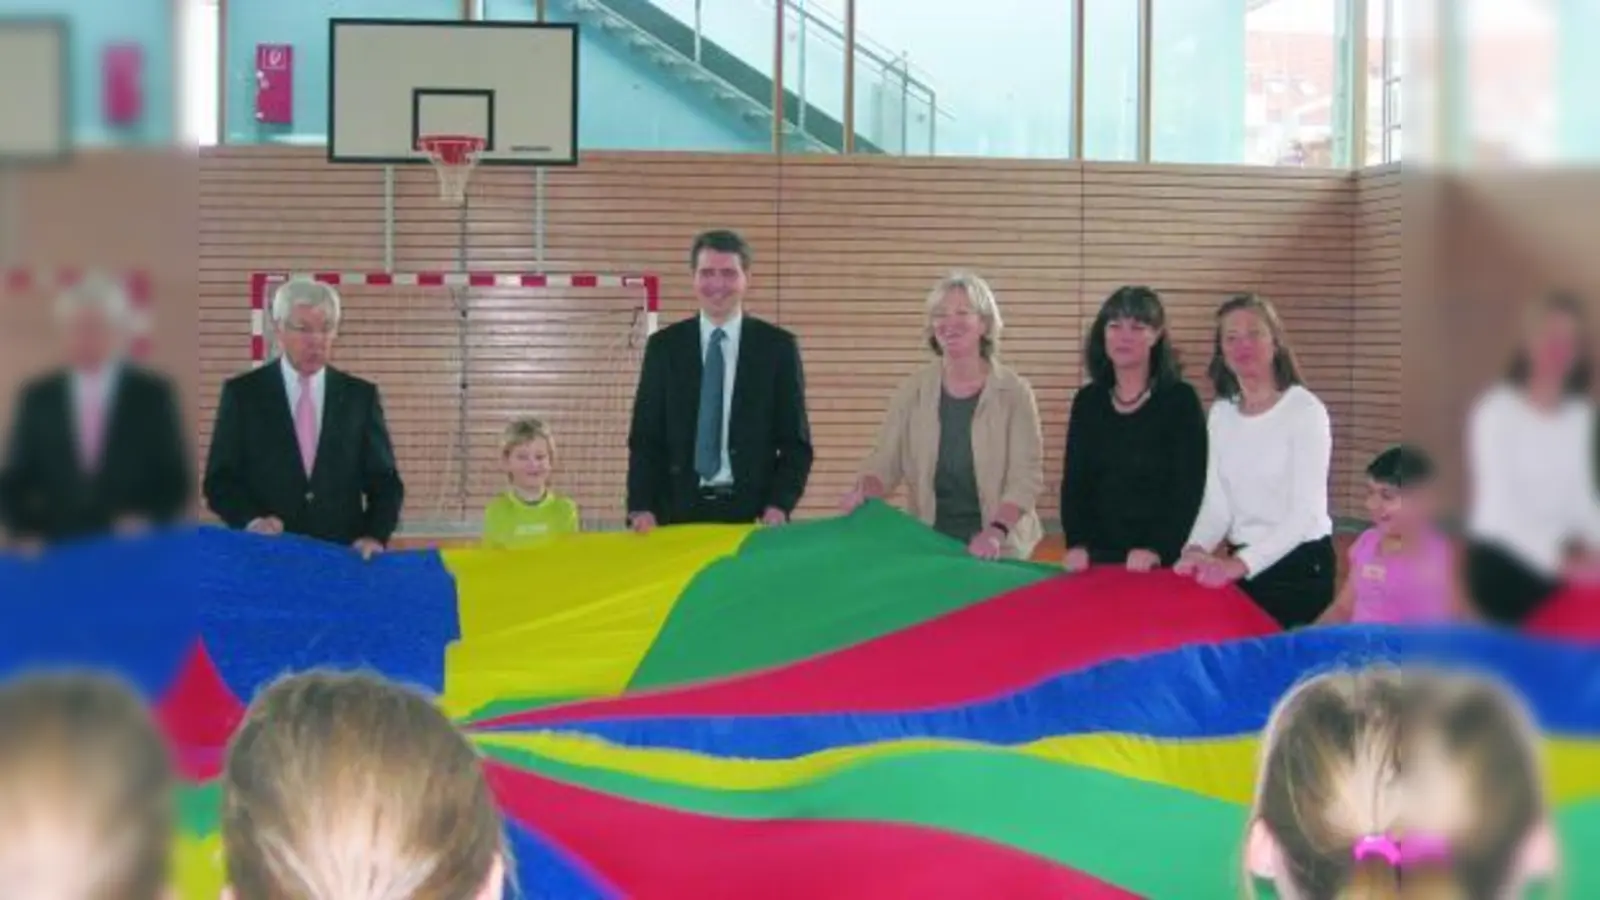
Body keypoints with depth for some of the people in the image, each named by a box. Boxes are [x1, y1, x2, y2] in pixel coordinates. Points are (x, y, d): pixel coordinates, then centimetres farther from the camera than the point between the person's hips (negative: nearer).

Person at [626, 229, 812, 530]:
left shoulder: (778, 347, 4)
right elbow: (645, 439, 6)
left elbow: (795, 442, 4)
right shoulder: (664, 346, 7)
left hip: (752, 513, -1)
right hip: (679, 511, 1)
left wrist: (779, 506, -11)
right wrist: (641, 509, -8)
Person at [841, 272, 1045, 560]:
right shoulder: (913, 390, 3)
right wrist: (863, 492, -19)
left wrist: (996, 531, -24)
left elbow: (1026, 476, -10)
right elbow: (884, 461, 1)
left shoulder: (1013, 391, -5)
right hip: (927, 546, 2)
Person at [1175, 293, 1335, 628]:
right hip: (1241, 565, 5)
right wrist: (1196, 549, -17)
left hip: (1300, 565, -5)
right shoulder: (1220, 413, 5)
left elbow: (1305, 512, -20)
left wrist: (1241, 563, -30)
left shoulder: (1305, 409, -13)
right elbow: (1216, 503, 3)